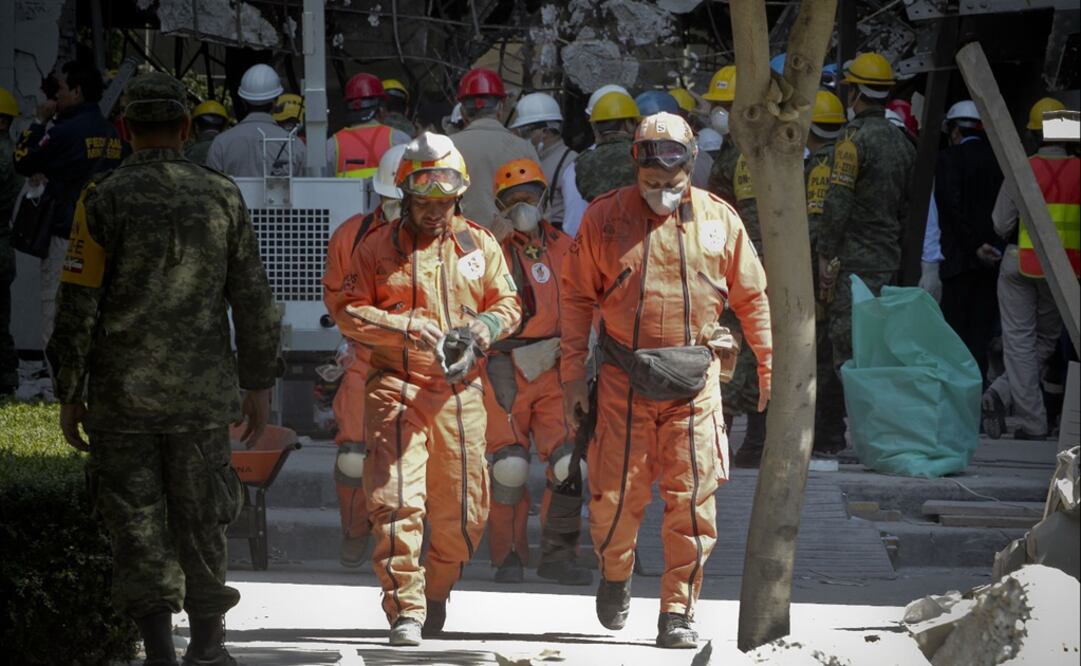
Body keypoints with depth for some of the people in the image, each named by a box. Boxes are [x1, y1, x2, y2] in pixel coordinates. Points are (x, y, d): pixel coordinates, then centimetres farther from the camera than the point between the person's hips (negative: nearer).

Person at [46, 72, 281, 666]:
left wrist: (69, 395, 1)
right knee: (200, 523, 12)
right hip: (204, 394, 2)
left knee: (138, 526, 4)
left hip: (123, 395, -2)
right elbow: (254, 302, 6)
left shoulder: (104, 200, -7)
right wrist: (259, 385, 14)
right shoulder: (222, 196, 2)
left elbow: (77, 308, -7)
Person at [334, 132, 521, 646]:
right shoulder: (377, 247, 4)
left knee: (463, 511, 7)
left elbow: (506, 305, 13)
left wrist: (476, 332, -7)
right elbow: (351, 314, 1)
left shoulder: (479, 245, 12)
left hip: (460, 393, 3)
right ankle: (405, 611, -9)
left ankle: (436, 591, 31)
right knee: (397, 501, -13)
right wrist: (412, 330, -12)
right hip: (396, 389, -3)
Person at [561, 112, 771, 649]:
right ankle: (615, 574, 30)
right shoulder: (604, 218, 2)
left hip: (694, 382, 1)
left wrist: (769, 369, 9)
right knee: (615, 493, -1)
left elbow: (753, 298, 12)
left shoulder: (719, 220, 4)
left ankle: (678, 610, 7)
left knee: (693, 497, -2)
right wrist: (574, 374, 2)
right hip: (624, 382, -1)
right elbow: (577, 297, 6)